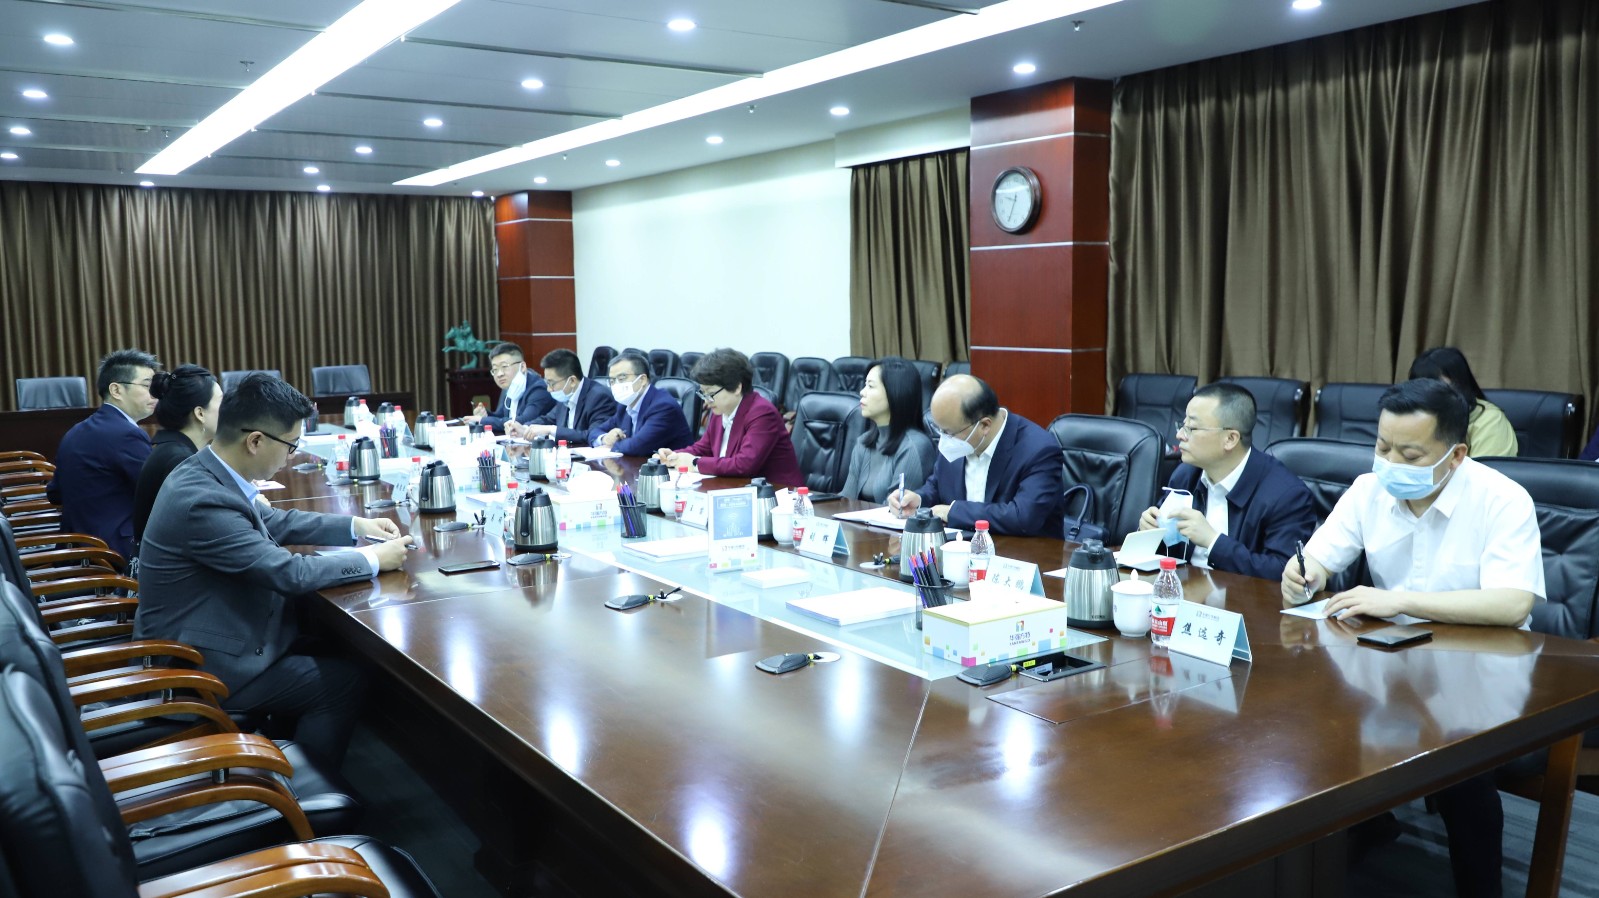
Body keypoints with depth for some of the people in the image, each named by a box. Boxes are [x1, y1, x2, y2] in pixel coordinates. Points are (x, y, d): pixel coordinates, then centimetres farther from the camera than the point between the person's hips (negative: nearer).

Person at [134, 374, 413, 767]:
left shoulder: (206, 470, -2)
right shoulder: (202, 500, -31)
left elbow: (274, 521, 14)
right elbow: (290, 572, -27)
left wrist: (356, 526, 8)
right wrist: (374, 559, -15)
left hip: (205, 636, 9)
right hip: (202, 666, -9)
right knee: (345, 678, -4)